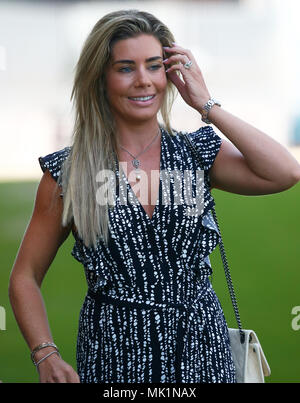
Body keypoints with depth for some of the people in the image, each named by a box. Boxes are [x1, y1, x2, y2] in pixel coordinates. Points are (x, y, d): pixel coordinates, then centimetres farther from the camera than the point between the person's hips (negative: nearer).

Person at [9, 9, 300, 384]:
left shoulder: (199, 153, 3)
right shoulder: (66, 172, -2)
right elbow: (25, 276, 3)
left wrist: (206, 105, -9)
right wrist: (46, 357, -13)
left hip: (201, 350, 2)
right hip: (113, 358, -2)